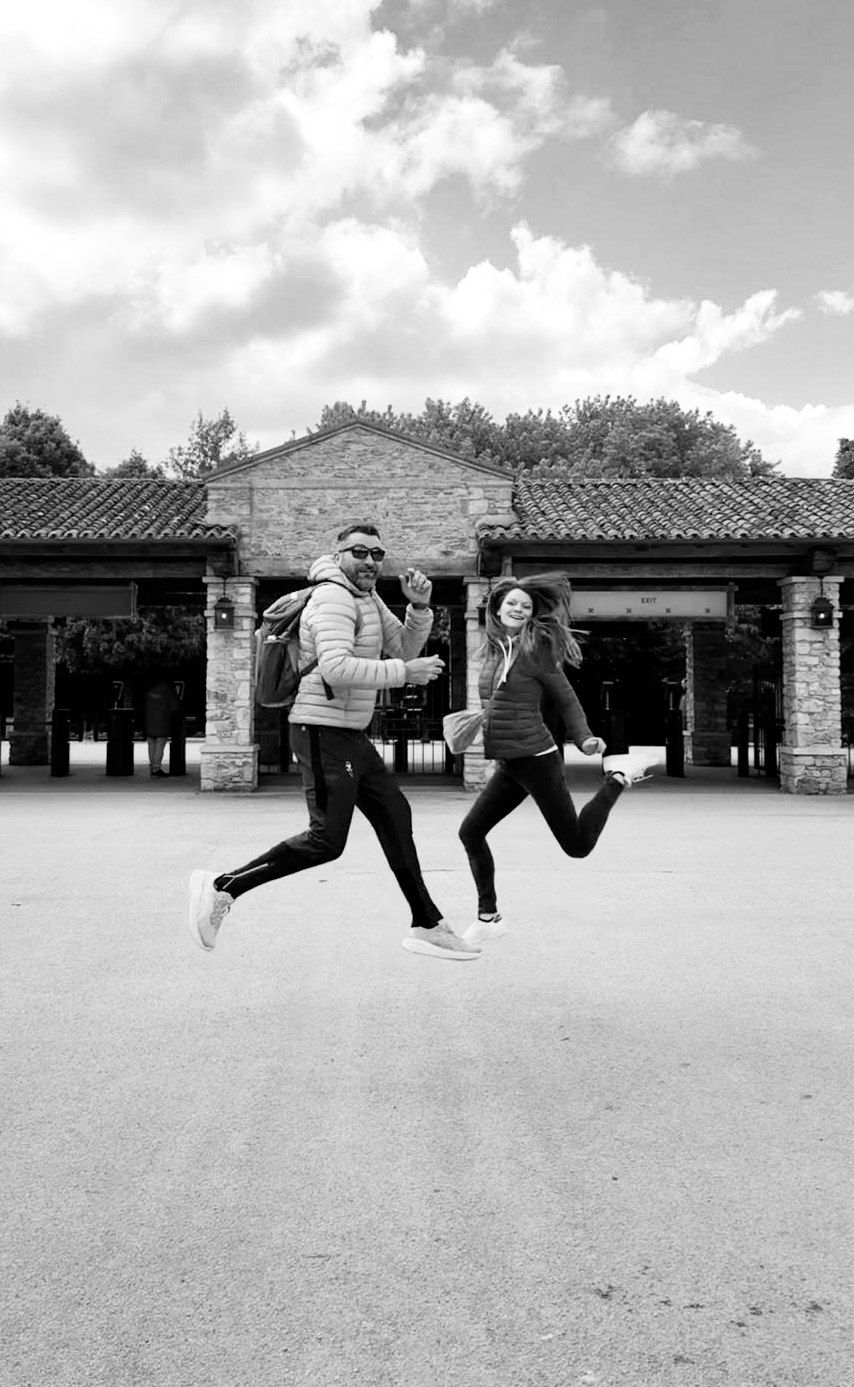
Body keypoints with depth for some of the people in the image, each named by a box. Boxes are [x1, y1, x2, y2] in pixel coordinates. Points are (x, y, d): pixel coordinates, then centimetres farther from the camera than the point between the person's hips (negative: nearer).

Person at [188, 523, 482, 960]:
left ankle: (427, 927, 21)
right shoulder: (333, 598, -15)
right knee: (327, 840, -13)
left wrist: (419, 607, 0)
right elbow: (336, 668, -29)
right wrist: (404, 673, -25)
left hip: (351, 734, 10)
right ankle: (222, 886, -4)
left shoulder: (368, 597, 16)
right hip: (324, 732, -10)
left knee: (395, 818, 12)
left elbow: (405, 648, 17)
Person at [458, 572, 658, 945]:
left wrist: (585, 739, -18)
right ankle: (488, 918, 17)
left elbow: (566, 700, -6)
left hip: (535, 759, -7)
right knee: (470, 832, 4)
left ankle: (618, 777, 18)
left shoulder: (537, 648, -10)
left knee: (577, 844, 0)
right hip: (507, 766, 7)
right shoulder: (494, 650, 9)